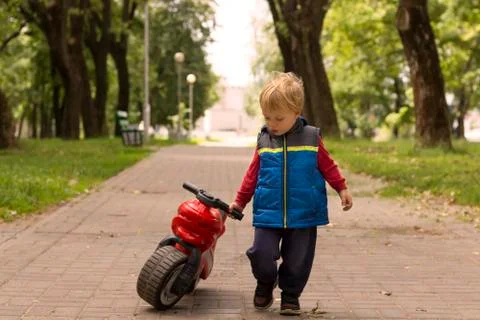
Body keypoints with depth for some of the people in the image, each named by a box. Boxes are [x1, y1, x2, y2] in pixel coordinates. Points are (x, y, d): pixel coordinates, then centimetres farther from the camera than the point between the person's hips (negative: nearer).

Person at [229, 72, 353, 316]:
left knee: (298, 262, 4)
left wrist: (342, 189, 6)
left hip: (304, 214, -1)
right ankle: (266, 282, 23)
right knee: (261, 255, -8)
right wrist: (240, 201, 12)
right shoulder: (263, 141, 3)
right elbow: (253, 174, 10)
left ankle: (290, 296, 26)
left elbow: (327, 166, 8)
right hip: (268, 214, 1)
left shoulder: (311, 138, -2)